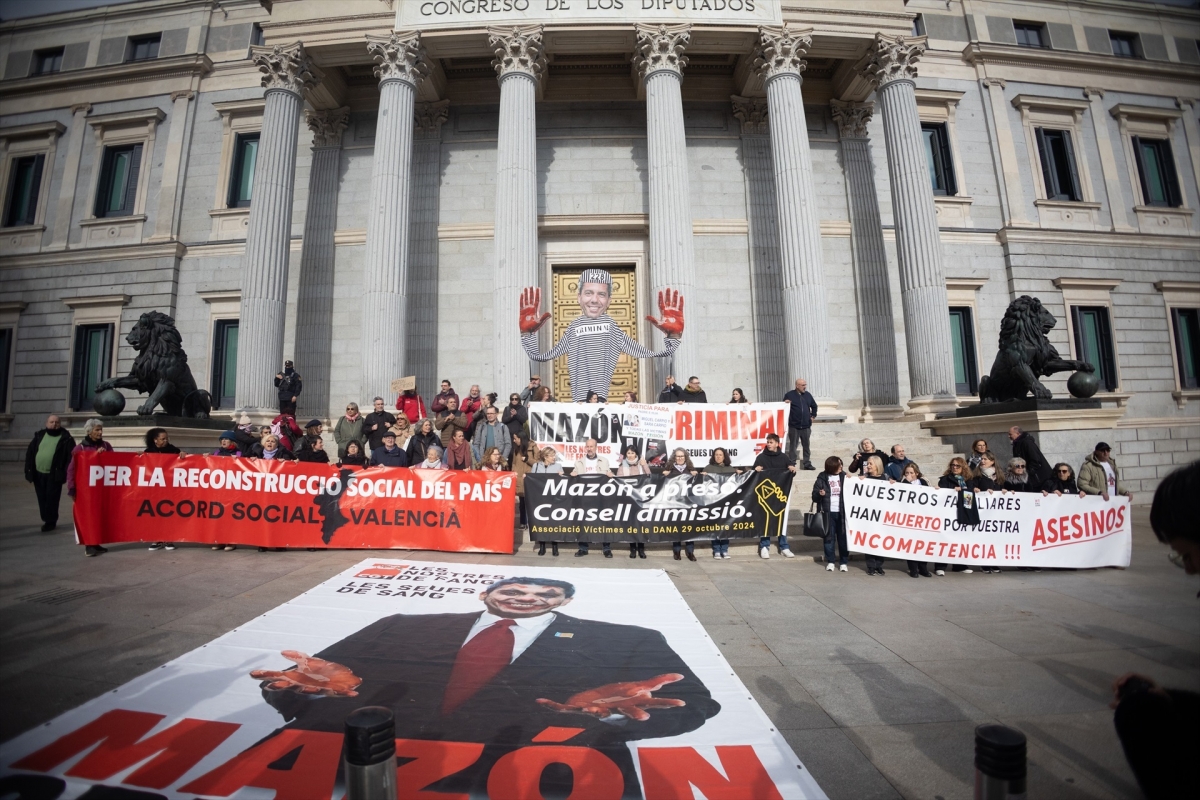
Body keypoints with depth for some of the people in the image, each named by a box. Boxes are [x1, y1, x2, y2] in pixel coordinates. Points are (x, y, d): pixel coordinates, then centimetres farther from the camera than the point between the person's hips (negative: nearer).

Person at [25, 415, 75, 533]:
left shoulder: (66, 438, -4)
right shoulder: (39, 436, 9)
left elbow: (71, 456, -9)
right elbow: (29, 453, 10)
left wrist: (66, 472, -18)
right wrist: (28, 470, 3)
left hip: (54, 475, -5)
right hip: (38, 474, 5)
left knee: (51, 499, 0)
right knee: (42, 499, 12)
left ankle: (50, 522, 9)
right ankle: (46, 519, 24)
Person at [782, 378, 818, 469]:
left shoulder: (807, 395, 9)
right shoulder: (789, 395, -4)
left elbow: (814, 406, 24)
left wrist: (813, 415, 15)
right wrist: (786, 403, -20)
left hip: (806, 426, 4)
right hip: (794, 426, -4)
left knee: (806, 446, 9)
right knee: (792, 446, 1)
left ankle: (807, 463, 17)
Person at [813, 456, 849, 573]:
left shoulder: (844, 476, 6)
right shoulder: (822, 478, -1)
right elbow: (814, 496, -2)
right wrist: (819, 494, -23)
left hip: (842, 512, 2)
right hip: (828, 512, -2)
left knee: (843, 537, 5)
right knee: (829, 537, 4)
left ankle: (843, 562, 15)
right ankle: (830, 562, 14)